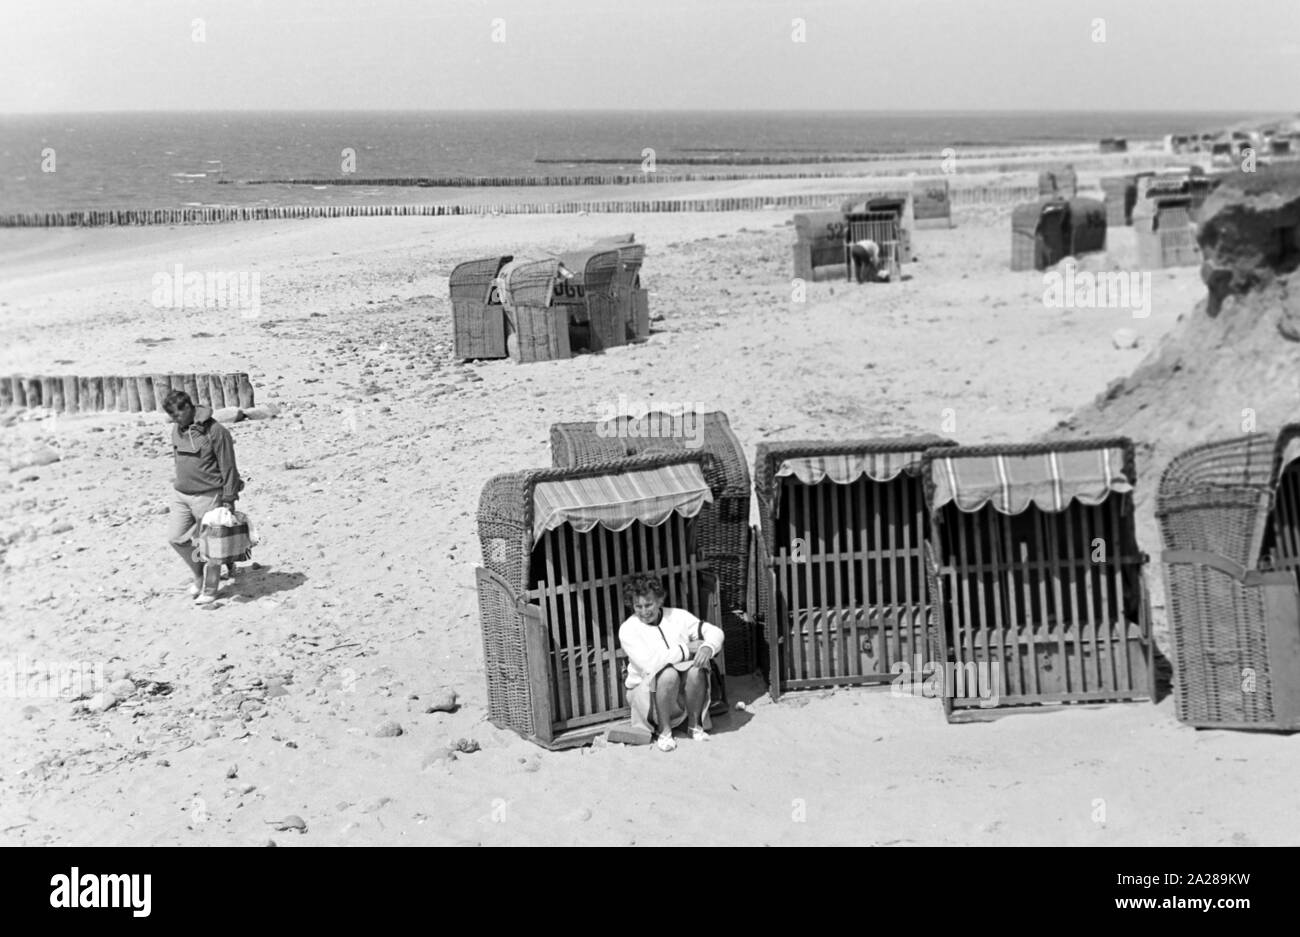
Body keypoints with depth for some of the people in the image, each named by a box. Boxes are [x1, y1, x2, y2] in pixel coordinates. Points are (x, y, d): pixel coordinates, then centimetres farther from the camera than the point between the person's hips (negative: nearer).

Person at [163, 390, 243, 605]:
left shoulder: (215, 431, -16)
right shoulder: (177, 430, 7)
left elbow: (228, 468, -12)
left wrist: (228, 500, -11)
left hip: (208, 496, -7)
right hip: (181, 494, 7)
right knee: (176, 537, 3)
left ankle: (210, 590, 17)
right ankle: (199, 575, 25)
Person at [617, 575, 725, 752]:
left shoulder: (678, 616, 1)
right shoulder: (628, 629, -10)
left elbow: (714, 631, -3)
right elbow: (647, 663, -24)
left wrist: (708, 646, -27)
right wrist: (685, 649, -22)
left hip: (683, 690, 3)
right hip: (647, 690, -3)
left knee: (696, 667, -28)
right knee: (668, 673, -35)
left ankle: (695, 724, -8)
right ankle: (664, 731, -15)